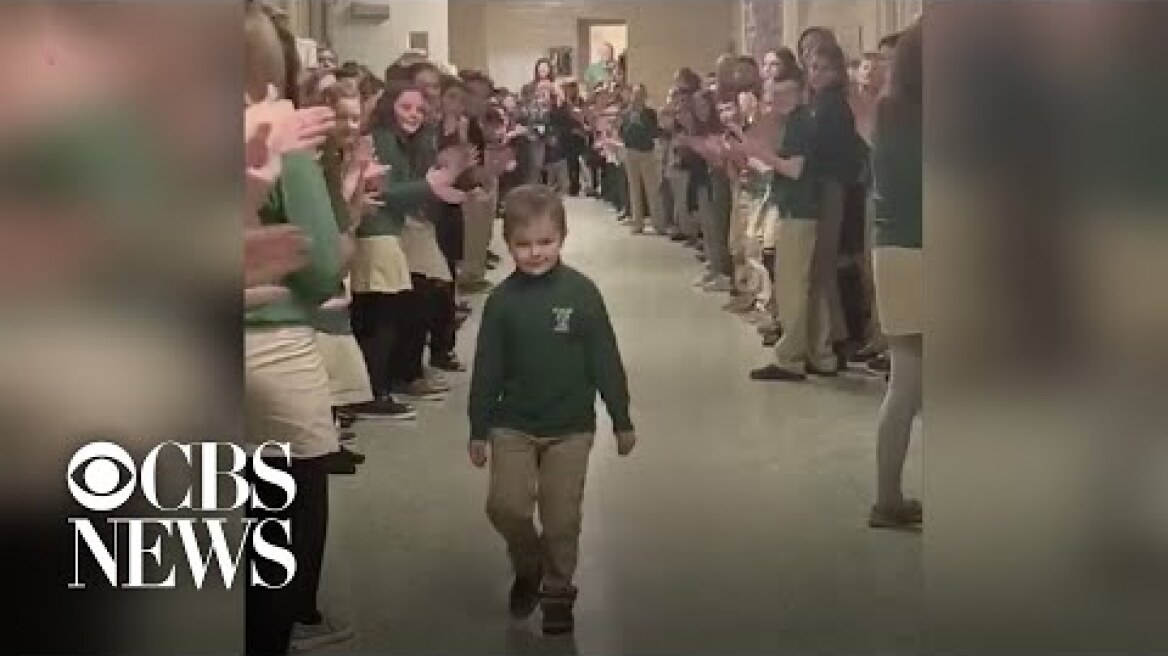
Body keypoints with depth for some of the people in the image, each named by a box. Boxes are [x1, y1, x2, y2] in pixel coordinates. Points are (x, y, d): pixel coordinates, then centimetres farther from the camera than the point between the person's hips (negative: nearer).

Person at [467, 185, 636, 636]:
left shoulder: (581, 292, -7)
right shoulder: (502, 300, -4)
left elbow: (606, 360, -3)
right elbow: (486, 370, 1)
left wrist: (622, 420, 0)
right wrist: (478, 429, 2)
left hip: (571, 426, -1)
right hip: (513, 425, 1)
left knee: (561, 517, 4)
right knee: (505, 505, -8)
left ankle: (557, 590, 24)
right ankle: (527, 567, 21)